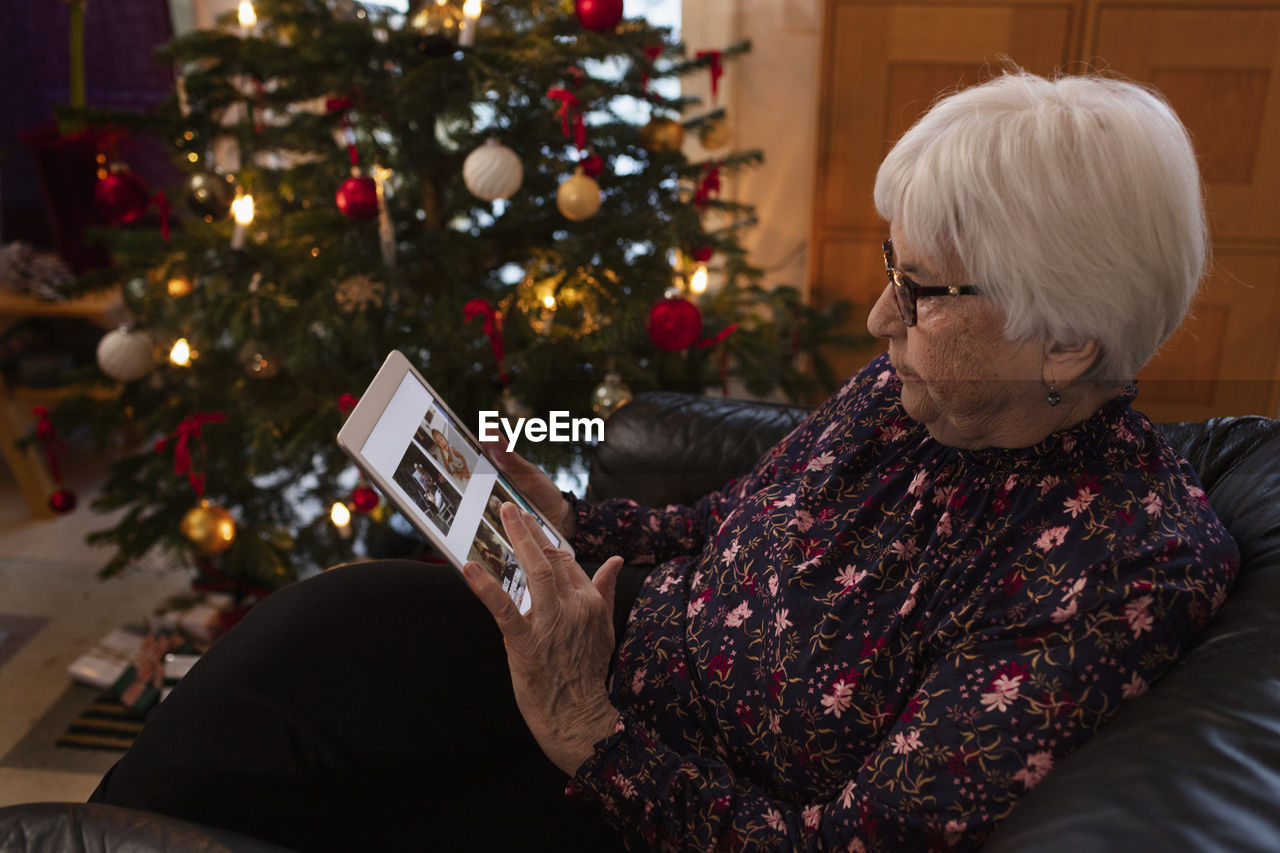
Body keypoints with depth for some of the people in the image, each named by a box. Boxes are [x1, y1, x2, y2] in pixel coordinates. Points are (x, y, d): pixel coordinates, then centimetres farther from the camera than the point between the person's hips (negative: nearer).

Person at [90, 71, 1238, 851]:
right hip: (627, 640, 5)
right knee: (338, 614, -15)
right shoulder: (903, 388, -2)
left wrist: (589, 734, -29)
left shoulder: (1133, 566, -22)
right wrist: (562, 518, -2)